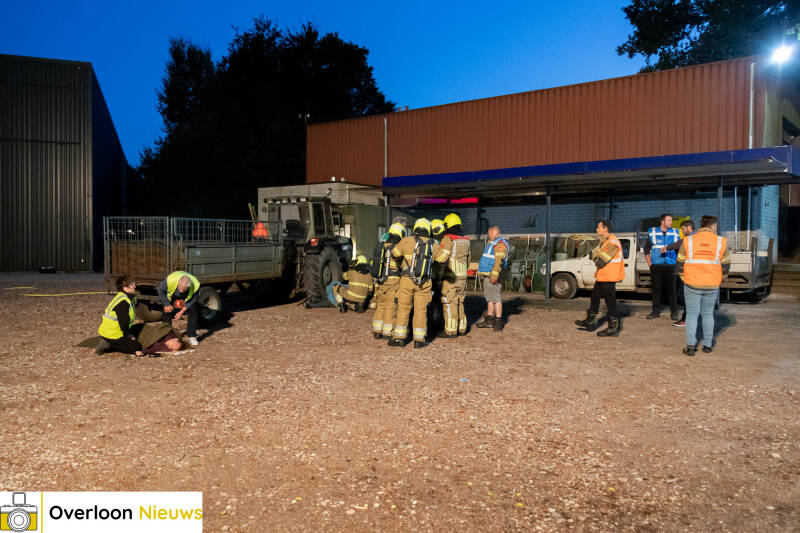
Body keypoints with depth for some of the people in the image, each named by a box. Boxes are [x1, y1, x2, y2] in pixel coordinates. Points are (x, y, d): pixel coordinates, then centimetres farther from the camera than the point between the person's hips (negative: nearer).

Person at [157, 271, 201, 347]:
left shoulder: (196, 285, -40)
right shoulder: (170, 280, -43)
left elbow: (193, 300, -19)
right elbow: (160, 290, -21)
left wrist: (182, 312, -17)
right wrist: (167, 304, -16)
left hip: (187, 298, 0)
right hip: (171, 296, 0)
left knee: (192, 313, -12)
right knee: (167, 312, -7)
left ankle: (191, 337, -2)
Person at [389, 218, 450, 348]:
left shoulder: (407, 241, -4)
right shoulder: (433, 245, 2)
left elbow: (394, 253, 8)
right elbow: (444, 258, 12)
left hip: (407, 281, -1)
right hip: (424, 283, 1)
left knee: (403, 309, 9)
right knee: (421, 310, 8)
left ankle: (399, 337, 11)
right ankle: (419, 340, 10)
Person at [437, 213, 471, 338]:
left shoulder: (447, 239, -11)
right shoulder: (465, 240, 12)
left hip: (450, 277, -7)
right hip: (462, 276, 8)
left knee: (450, 304, -4)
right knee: (460, 303, 16)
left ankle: (451, 331, -4)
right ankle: (462, 328, 21)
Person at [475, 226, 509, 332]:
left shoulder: (500, 244, -13)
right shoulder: (493, 243, 22)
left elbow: (499, 261, -22)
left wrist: (494, 275, -27)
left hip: (493, 276, -11)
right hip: (488, 275, 11)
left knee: (495, 297, -10)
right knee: (489, 297, 13)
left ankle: (498, 322, -8)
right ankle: (489, 320, 19)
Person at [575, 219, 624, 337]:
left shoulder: (612, 243, -21)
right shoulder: (604, 241, 14)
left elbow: (600, 262, -24)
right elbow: (594, 255, 13)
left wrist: (597, 261, -2)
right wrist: (595, 255, -8)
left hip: (608, 278, -11)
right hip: (602, 277, 11)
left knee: (610, 302, -5)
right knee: (595, 297, 19)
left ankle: (613, 329, 1)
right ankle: (590, 322, 33)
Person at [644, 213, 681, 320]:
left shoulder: (675, 233, 7)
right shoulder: (652, 232, 5)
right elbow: (646, 249, 10)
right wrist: (650, 264, 3)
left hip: (670, 266, 0)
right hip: (656, 266, 0)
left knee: (671, 289, -2)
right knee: (656, 289, 4)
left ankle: (674, 312, 6)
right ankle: (655, 311, 13)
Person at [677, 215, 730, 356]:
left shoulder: (688, 241, -2)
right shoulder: (721, 242, 0)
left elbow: (680, 264, 2)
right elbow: (725, 266, 6)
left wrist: (685, 280, 14)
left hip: (692, 285, -1)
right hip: (712, 286, 1)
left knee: (692, 314, 7)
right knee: (708, 314, 16)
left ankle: (690, 345, -2)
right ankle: (708, 345, 18)